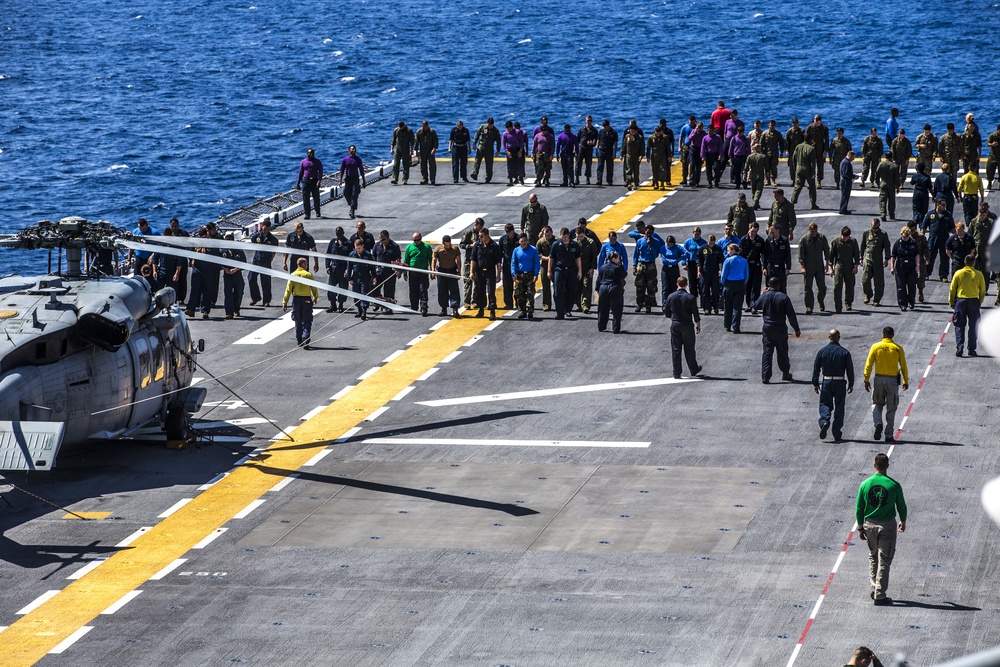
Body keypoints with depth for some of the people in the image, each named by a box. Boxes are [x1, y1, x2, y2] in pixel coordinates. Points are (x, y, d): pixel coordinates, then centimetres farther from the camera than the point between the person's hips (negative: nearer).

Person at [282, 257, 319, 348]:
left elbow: (288, 289, -4)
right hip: (307, 299, -2)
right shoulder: (308, 275, -7)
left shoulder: (293, 275, -2)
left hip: (296, 300, 2)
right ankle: (305, 340, -16)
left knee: (298, 322, 15)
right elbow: (314, 288, -2)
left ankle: (299, 341, 22)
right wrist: (315, 298, 15)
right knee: (306, 322, 0)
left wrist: (285, 302, -2)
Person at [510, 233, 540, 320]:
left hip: (530, 275, -2)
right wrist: (514, 274, -4)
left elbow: (537, 263, 3)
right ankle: (521, 311, 11)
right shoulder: (516, 250, 6)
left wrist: (536, 274, -7)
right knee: (519, 294, 2)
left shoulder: (533, 250, 1)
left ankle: (530, 311, -1)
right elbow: (513, 263, 8)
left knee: (530, 293, -4)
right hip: (519, 275, 2)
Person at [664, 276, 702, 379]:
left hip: (675, 325, 2)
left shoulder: (671, 297, -4)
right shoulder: (690, 298, -12)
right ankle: (694, 370, 25)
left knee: (675, 349, 5)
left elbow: (666, 312, 6)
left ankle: (676, 373, 5)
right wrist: (698, 325, 6)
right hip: (687, 326, -2)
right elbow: (695, 314, -8)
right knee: (689, 349, 11)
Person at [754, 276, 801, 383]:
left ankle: (765, 376, -4)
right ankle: (785, 373, 27)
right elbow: (791, 314, -7)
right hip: (780, 328, -1)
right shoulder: (784, 297, -9)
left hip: (767, 328, 1)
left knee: (767, 352, 3)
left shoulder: (764, 296, -5)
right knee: (783, 352, 14)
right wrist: (796, 329, 1)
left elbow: (755, 305, 16)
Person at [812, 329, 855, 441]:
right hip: (840, 383, 0)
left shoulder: (822, 352, -1)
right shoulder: (844, 352, -3)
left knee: (825, 404, 12)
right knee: (839, 408, 8)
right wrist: (851, 384, 8)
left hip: (826, 382, 0)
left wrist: (815, 383, 7)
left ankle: (824, 421, -19)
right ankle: (837, 435, 9)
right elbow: (850, 370, -1)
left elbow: (816, 368, 0)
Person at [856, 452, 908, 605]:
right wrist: (903, 522, 20)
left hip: (870, 524, 2)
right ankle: (880, 595, 1)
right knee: (884, 561, 2)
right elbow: (901, 506, 2)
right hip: (887, 525, -2)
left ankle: (874, 588, 23)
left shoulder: (865, 484, -4)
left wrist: (860, 527, 11)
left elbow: (859, 508, 1)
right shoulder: (894, 485, -10)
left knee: (873, 557, 22)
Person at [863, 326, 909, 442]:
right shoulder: (898, 348, -1)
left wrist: (866, 380, 1)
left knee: (877, 404, 15)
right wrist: (906, 381, 11)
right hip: (893, 380, 0)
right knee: (891, 408, 9)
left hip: (879, 380, 0)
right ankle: (889, 435, 10)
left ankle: (878, 423, -13)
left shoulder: (875, 347, -2)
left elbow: (868, 365, -4)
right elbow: (903, 367, 2)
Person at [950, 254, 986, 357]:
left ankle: (959, 347, -5)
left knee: (959, 326, 7)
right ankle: (972, 349, 8)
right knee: (973, 327, 8)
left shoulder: (958, 273, -3)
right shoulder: (978, 275, -2)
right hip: (974, 301, 0)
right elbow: (983, 291, 3)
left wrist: (951, 302, 10)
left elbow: (952, 290, 0)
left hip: (960, 301, 0)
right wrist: (980, 303, 17)